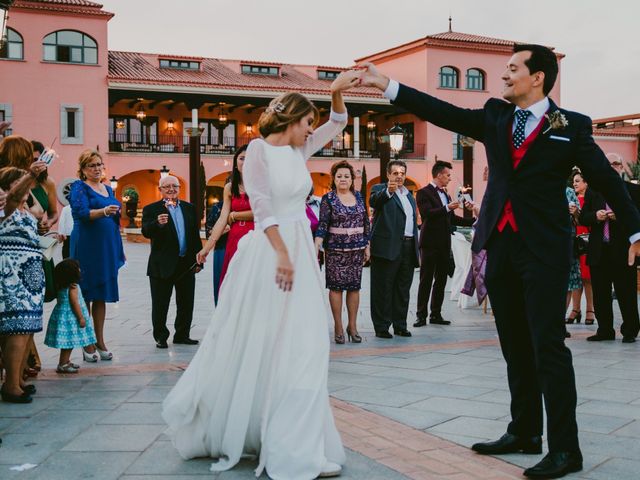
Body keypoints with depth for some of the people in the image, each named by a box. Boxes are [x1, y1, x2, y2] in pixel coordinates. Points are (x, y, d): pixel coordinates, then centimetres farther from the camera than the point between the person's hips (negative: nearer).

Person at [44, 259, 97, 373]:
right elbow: (75, 303, -19)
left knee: (69, 342, 17)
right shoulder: (72, 287, -18)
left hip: (63, 315, 9)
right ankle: (62, 364, -2)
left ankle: (66, 361, 25)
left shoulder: (61, 286, 8)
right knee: (69, 341, -4)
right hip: (70, 317, -9)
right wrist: (81, 317, -14)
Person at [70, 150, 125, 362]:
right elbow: (81, 212, -18)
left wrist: (120, 248, 20)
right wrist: (103, 211, -35)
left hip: (108, 247, 7)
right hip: (87, 246, -7)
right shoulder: (80, 187, -2)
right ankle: (87, 344, 1)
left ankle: (100, 341, 15)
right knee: (86, 294, -3)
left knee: (102, 295, 9)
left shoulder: (108, 189, 18)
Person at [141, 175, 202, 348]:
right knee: (160, 305, 3)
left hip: (186, 264, 4)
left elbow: (196, 235, 12)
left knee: (186, 304, 12)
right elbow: (146, 232, -17)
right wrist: (158, 223, -38)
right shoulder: (151, 209, -3)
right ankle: (161, 337, 14)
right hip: (163, 266, -4)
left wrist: (198, 260, 7)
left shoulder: (189, 208, 10)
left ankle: (182, 335, 24)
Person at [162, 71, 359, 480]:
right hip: (268, 252, -8)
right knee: (254, 347, -3)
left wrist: (337, 92, 1)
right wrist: (281, 253, -24)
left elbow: (337, 125, 20)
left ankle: (295, 446, 18)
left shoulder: (299, 150, 13)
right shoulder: (259, 148, -7)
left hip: (300, 251, 8)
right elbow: (261, 204, -16)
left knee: (300, 349, 8)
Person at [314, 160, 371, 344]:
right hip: (335, 249, -3)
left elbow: (366, 223, 13)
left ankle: (352, 326, 13)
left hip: (357, 249, 3)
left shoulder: (359, 197, 8)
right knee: (336, 285, 0)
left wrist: (367, 246, 10)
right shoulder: (328, 198, -2)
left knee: (354, 286, 5)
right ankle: (338, 327, 8)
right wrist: (316, 248, -18)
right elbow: (322, 225, -8)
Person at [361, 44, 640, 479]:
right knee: (516, 348, 12)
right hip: (500, 246, 5)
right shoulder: (495, 116, 11)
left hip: (545, 249, -5)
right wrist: (387, 85, 0)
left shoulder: (571, 126, -1)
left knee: (548, 347, -7)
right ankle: (524, 433, 23)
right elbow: (445, 113, 6)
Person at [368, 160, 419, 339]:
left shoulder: (409, 195, 21)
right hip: (388, 247, -7)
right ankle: (381, 327, 3)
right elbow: (374, 201, -26)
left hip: (408, 248, 7)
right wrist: (388, 191, -46)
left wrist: (417, 250, 19)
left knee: (403, 289, 11)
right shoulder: (380, 189, -1)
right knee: (383, 289, -2)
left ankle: (400, 325, 19)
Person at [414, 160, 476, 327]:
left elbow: (452, 219, 23)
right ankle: (421, 315, 1)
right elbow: (426, 214, -18)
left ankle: (436, 315, 15)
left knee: (441, 281, 9)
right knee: (426, 281, -3)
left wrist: (474, 221, 17)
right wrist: (447, 208, -24)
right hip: (430, 244, -7)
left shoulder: (445, 194, 19)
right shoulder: (424, 193, -5)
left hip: (444, 244, 7)